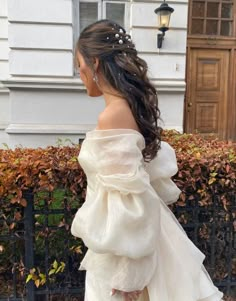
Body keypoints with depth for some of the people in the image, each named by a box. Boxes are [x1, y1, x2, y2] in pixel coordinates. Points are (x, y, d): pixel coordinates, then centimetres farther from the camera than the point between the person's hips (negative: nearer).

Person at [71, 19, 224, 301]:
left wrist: (124, 272, -16)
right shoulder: (134, 106, 2)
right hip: (144, 232, 8)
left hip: (126, 238, -8)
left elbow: (128, 199, -25)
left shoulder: (111, 117, -24)